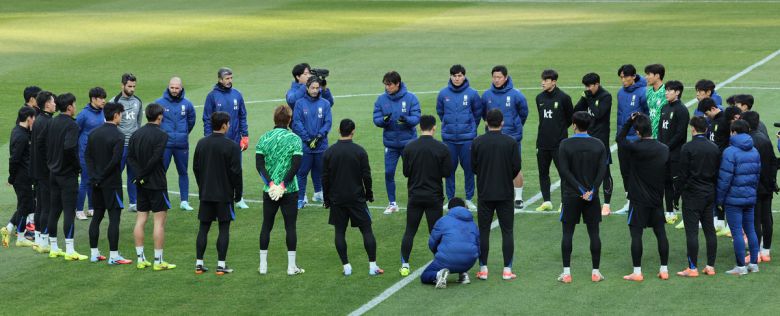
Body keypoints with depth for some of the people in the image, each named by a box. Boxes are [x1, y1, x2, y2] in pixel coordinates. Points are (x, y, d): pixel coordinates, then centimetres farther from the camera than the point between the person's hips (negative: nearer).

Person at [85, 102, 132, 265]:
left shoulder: (94, 133, 7)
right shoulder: (118, 135, -14)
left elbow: (87, 155, 4)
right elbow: (115, 160, -20)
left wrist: (95, 175, -1)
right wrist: (101, 177, -10)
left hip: (97, 182, 7)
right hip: (112, 182, -7)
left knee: (97, 216, 13)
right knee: (114, 217, -3)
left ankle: (94, 253, 17)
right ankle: (113, 256, -3)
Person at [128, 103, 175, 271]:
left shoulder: (136, 134, 6)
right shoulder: (161, 135, -12)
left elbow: (130, 157, 1)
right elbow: (155, 158, -20)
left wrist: (140, 174, -6)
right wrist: (143, 174, -9)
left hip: (141, 183, 6)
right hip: (157, 183, -6)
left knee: (140, 220, 9)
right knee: (159, 220, -2)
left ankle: (141, 259, 12)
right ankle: (158, 261, -2)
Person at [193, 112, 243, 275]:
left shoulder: (201, 143, 4)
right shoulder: (232, 146, -13)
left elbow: (196, 168, 11)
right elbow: (236, 172, -11)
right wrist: (238, 193, -1)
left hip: (205, 194, 5)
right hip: (224, 194, -5)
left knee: (203, 228, 9)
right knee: (224, 228, 2)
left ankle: (199, 263, 9)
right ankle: (221, 265, 0)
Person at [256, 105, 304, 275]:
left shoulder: (264, 138, 2)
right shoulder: (294, 139, -6)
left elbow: (259, 164, -5)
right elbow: (296, 165, -14)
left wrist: (270, 183, -9)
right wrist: (283, 184, -11)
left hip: (269, 190, 2)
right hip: (289, 190, -2)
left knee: (266, 225, 11)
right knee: (290, 226, 4)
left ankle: (263, 265, 12)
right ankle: (291, 266, 4)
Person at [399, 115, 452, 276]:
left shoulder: (409, 147, -5)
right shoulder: (442, 148, -10)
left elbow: (406, 172, -1)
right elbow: (447, 172, -7)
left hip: (415, 196, 1)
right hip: (434, 196, -1)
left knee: (409, 231, 9)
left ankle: (404, 265, 7)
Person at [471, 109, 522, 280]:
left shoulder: (477, 142, -5)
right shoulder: (511, 142, -6)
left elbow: (473, 167, 0)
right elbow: (517, 167, -4)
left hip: (485, 193, 0)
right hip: (505, 194, 0)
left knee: (483, 231, 7)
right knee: (507, 231, 6)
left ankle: (483, 269, 6)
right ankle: (507, 270, 3)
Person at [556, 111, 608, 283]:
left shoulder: (565, 144, -7)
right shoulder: (598, 145, 1)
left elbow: (565, 171, -12)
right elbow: (603, 170, -6)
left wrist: (580, 189, -12)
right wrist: (592, 190, -10)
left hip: (571, 196, -2)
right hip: (592, 197, 2)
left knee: (567, 233, 5)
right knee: (594, 233, 7)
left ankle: (566, 272, 3)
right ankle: (595, 272, 9)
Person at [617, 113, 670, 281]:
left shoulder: (636, 148, -16)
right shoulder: (664, 149, 2)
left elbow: (620, 138, 0)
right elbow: (668, 174, 10)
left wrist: (630, 120, -1)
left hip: (639, 199, -5)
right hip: (657, 199, 5)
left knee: (636, 234, -1)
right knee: (661, 233, 10)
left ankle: (637, 272, -2)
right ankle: (664, 269, 14)